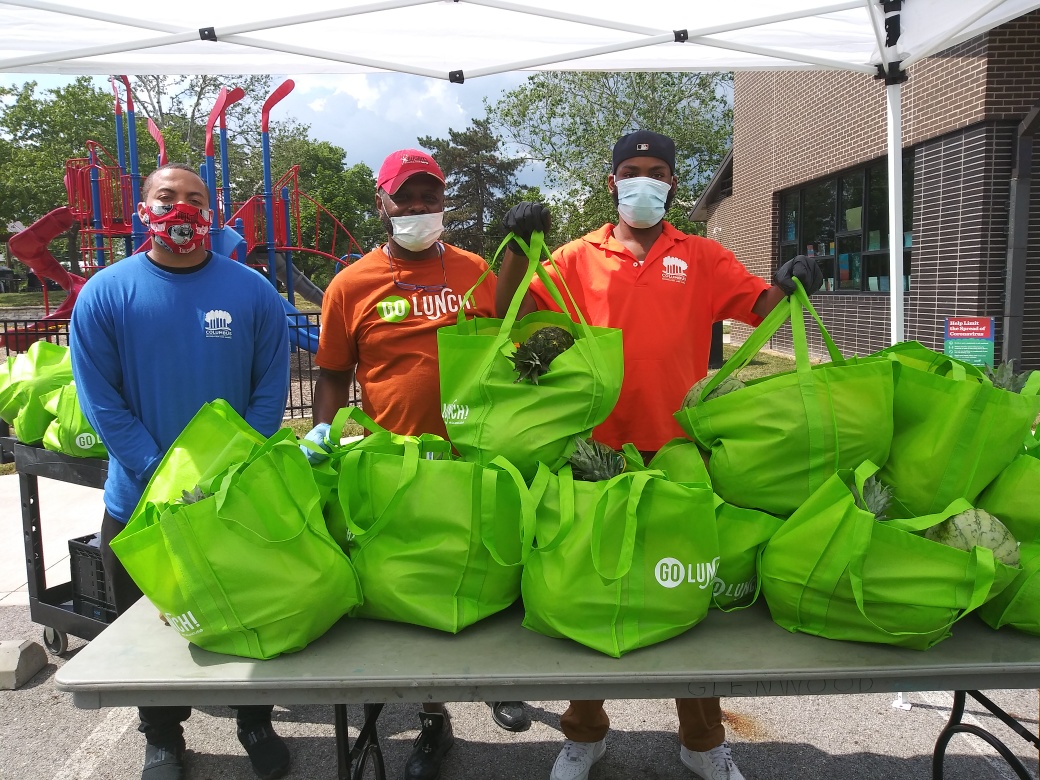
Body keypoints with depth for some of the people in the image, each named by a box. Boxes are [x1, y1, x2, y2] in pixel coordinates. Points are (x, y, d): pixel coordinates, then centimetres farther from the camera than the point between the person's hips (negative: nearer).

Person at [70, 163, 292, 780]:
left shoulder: (253, 291, -4)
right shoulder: (105, 294, -5)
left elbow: (271, 389, -5)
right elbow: (101, 400, -9)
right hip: (142, 499, 0)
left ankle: (256, 723, 39)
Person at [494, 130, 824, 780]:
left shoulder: (703, 258, 8)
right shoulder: (578, 257, 6)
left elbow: (760, 308, 4)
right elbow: (513, 313, 0)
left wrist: (788, 285, -17)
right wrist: (518, 247, -14)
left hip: (680, 449, 0)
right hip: (595, 447, 0)